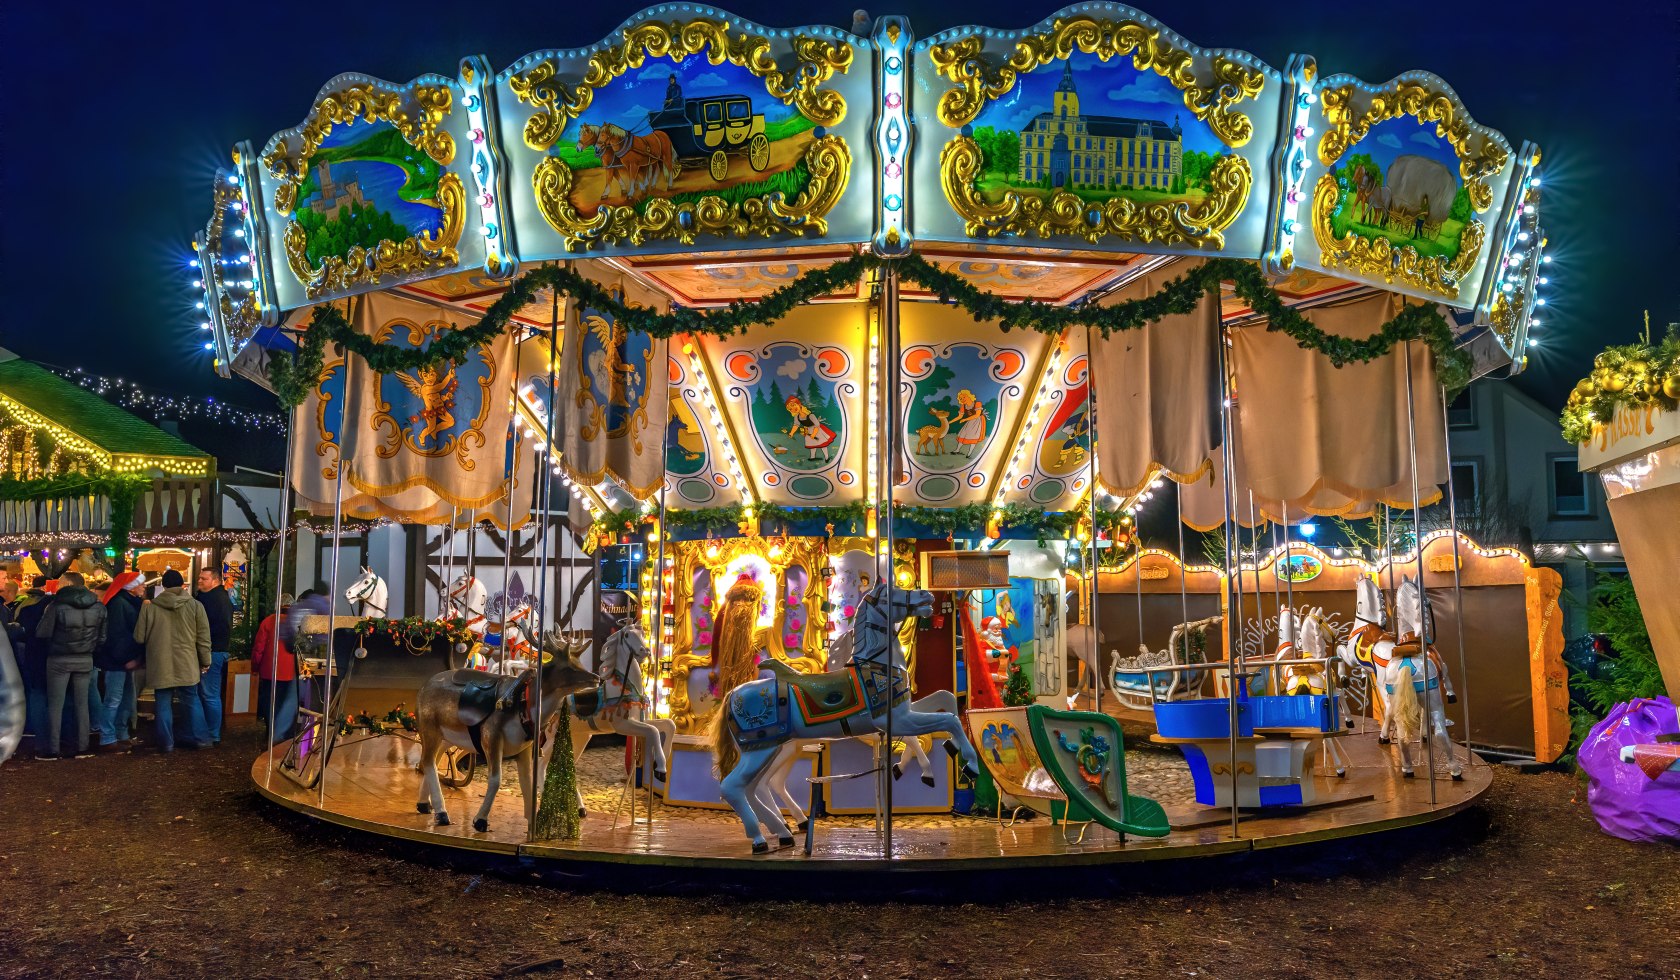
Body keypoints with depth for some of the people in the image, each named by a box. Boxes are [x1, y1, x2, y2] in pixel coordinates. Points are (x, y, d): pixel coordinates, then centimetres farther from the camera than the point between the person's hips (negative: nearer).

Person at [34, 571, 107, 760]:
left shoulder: (57, 605, -13)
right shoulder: (98, 606, 1)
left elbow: (42, 633, -14)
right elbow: (102, 637, 4)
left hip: (59, 659, -4)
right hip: (85, 660, 4)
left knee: (55, 705, 5)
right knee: (82, 704, 10)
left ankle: (53, 749, 7)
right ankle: (82, 747, 11)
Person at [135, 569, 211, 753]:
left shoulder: (149, 607, -5)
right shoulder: (195, 606, -5)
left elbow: (139, 637, 3)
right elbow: (203, 637, -2)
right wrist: (205, 661, 8)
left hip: (160, 665, 0)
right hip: (187, 665, 0)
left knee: (164, 705, 10)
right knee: (192, 701, 13)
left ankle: (166, 743, 14)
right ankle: (201, 738, 15)